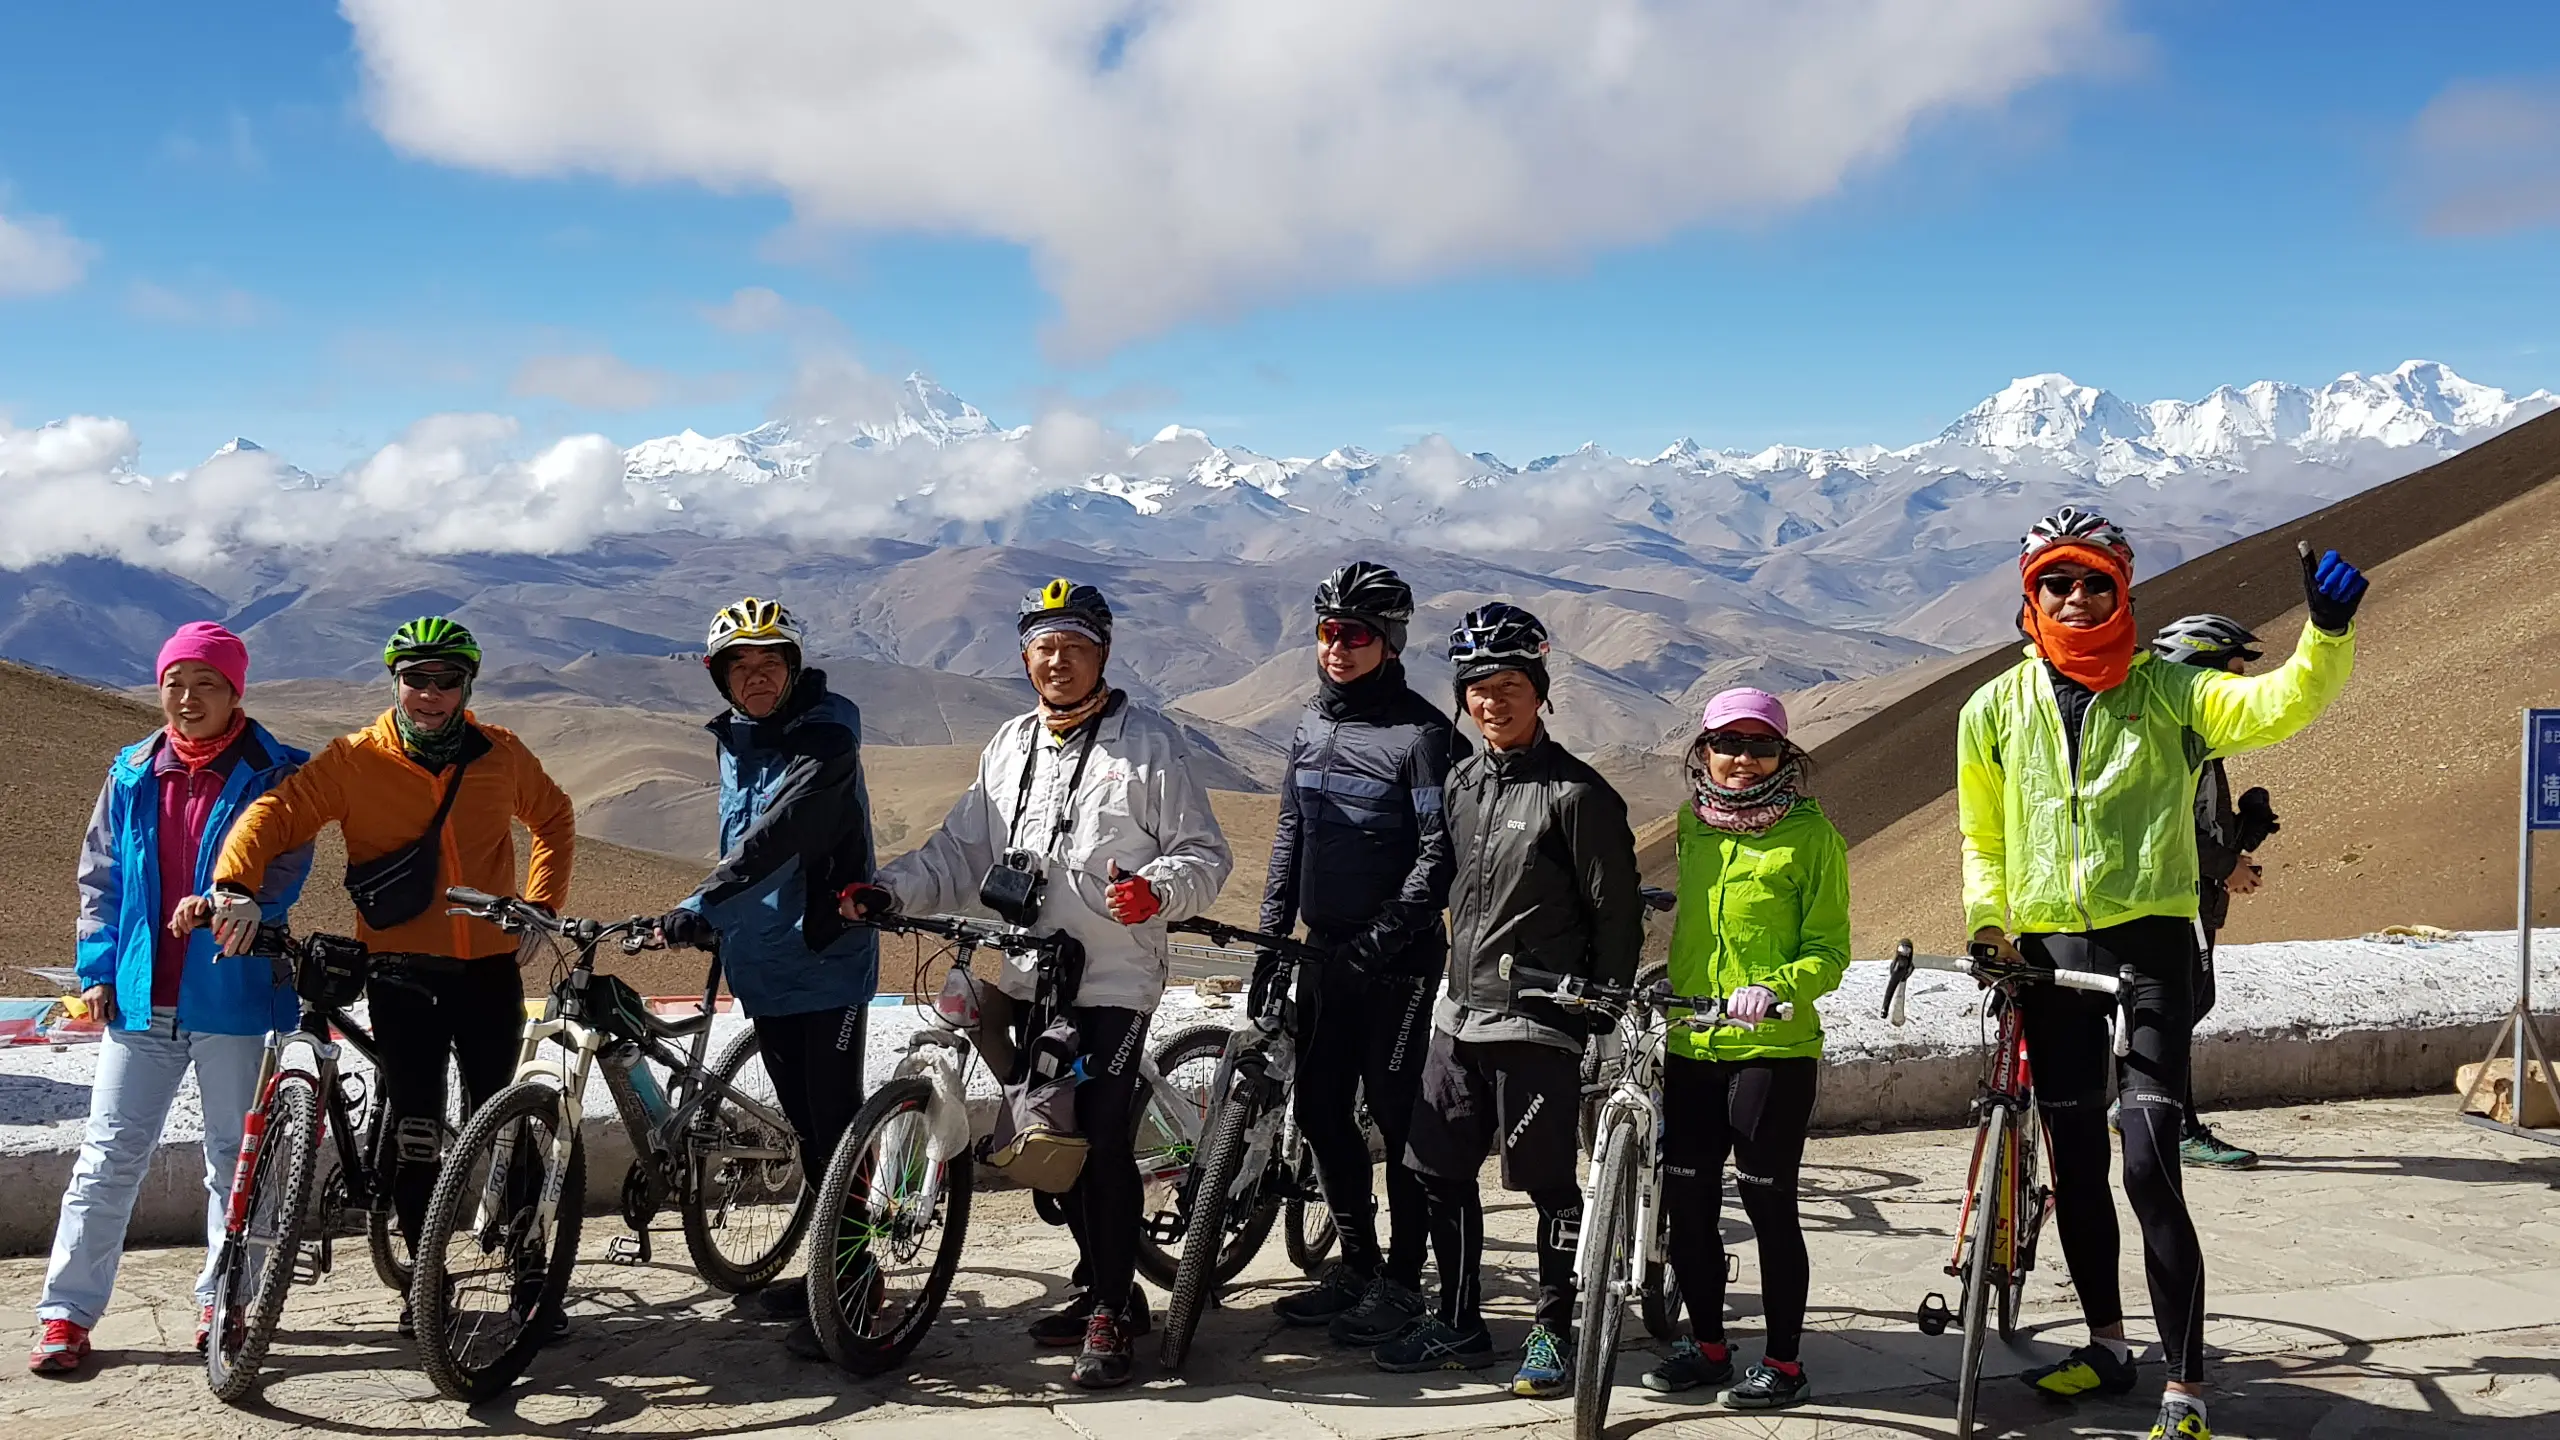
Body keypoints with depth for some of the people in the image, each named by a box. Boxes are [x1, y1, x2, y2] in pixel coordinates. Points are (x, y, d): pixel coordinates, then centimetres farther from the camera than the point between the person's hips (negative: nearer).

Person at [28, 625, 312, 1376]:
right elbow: (99, 876, 13)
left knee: (236, 1156, 8)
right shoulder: (131, 774, 9)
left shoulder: (273, 773, -2)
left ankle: (224, 1299, 22)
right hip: (141, 995, 3)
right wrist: (97, 967, 4)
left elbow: (285, 871, -11)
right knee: (110, 1152, 4)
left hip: (233, 995, -3)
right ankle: (66, 1311, 8)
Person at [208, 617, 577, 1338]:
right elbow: (275, 813, -12)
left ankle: (526, 1271, 14)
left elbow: (555, 820, 19)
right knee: (414, 1128, 0)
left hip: (489, 967, 1)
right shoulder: (355, 759, -4)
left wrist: (542, 906, 8)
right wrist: (235, 886, -29)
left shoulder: (501, 755, 3)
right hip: (399, 969, -1)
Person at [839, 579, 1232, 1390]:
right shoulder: (1010, 748, 14)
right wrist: (889, 891, 1)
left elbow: (1205, 853, -7)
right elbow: (963, 853, 16)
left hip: (1115, 986, -6)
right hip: (1030, 984, 7)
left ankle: (1111, 1316, 2)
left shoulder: (1149, 743, -5)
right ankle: (1105, 1289, 27)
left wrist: (1155, 891, -27)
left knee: (1102, 1146, -10)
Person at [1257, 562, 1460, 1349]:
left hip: (1398, 960, -7)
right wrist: (1271, 938, 12)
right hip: (1325, 953, 7)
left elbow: (1441, 853, -16)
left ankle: (1402, 1280, 12)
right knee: (1320, 1109, 11)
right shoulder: (1311, 728, 10)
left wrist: (1382, 940, -20)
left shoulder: (1422, 734, -12)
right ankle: (1356, 1262, 25)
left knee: (1399, 1116, 0)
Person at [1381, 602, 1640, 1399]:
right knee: (1441, 1173, 12)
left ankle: (1552, 1332, 17)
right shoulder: (1462, 781, 10)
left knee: (1549, 1182, 2)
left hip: (1537, 1021, -7)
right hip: (1460, 1012, 7)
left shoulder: (1576, 793, -11)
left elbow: (1617, 913, -9)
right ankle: (1459, 1324, 25)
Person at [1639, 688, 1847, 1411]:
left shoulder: (1810, 831, -5)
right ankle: (1706, 1343, 24)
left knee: (1768, 1201, -1)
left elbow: (1830, 951, -7)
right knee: (1687, 1199, 9)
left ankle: (1783, 1361, 10)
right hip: (1690, 1045, 5)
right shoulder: (1692, 822, 11)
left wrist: (1773, 987, -23)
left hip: (1773, 1048, -5)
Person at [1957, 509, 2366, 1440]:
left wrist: (2328, 634, -33)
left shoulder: (2168, 691, -2)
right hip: (2047, 951, 4)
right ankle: (2107, 1344, 31)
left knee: (2149, 1168, -12)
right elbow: (1982, 836, 15)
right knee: (2077, 1163, 13)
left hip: (2149, 944, -3)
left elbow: (2279, 704, -17)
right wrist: (1986, 921, 2)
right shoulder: (1995, 710, 6)